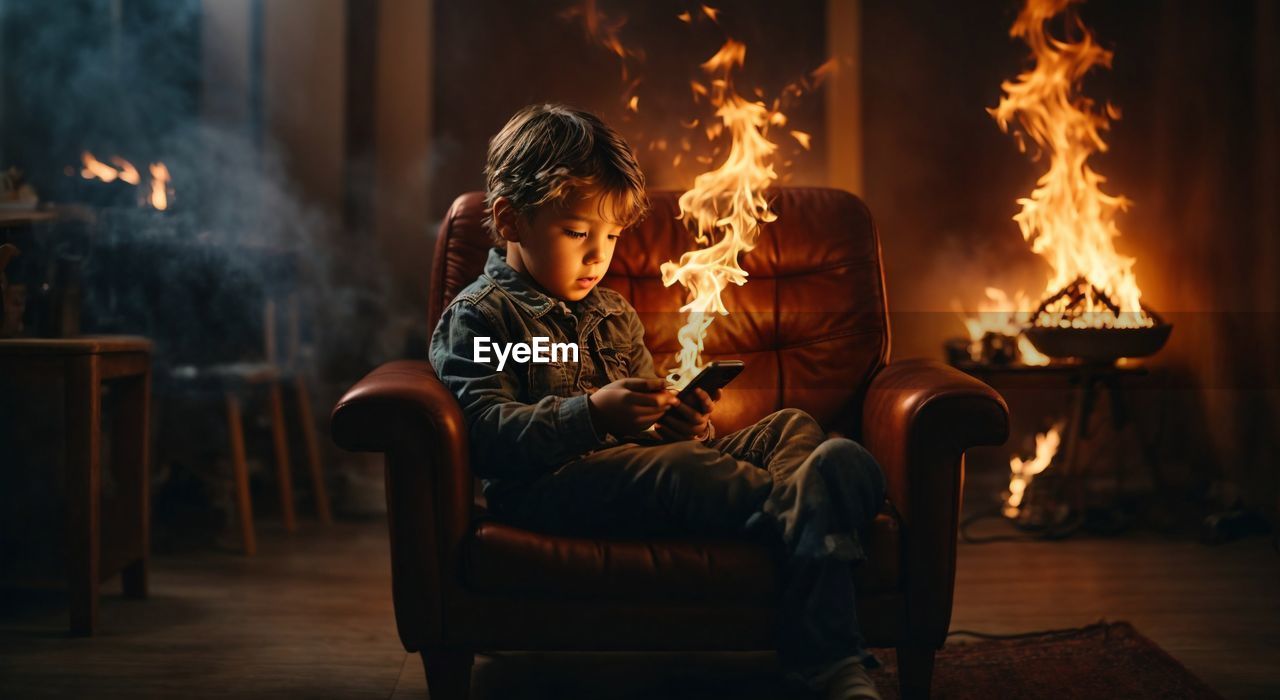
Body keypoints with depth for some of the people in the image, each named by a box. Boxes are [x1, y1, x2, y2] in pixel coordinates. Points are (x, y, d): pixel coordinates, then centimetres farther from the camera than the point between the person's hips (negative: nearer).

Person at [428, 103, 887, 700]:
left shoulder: (614, 314, 28)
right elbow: (486, 435, -13)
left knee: (792, 428, -13)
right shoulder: (476, 319, 3)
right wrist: (592, 413, -25)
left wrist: (680, 422, 4)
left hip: (637, 466, 8)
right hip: (548, 488, -7)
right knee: (678, 470, -39)